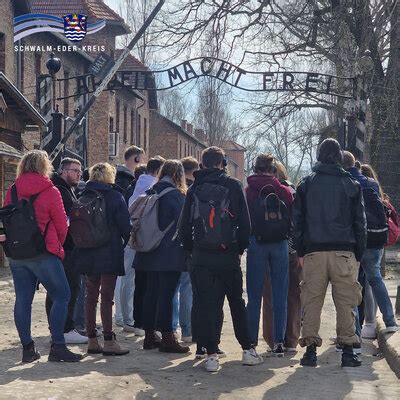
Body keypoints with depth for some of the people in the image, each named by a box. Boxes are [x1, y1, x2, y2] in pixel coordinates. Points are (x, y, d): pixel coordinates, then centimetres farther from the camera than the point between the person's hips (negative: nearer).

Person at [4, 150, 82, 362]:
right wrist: (56, 246, 13)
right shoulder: (50, 191, -9)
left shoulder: (12, 191, 4)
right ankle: (57, 346, -4)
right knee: (61, 297, 1)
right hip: (43, 254, -5)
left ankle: (27, 347, 11)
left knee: (23, 299, 9)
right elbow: (61, 226, -4)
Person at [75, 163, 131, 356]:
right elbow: (125, 226, -9)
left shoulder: (83, 197, 6)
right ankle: (108, 341, -1)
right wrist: (124, 243, 9)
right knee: (107, 297, -3)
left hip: (87, 254, 5)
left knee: (91, 296, 10)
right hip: (109, 253, -5)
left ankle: (92, 340, 14)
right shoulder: (115, 197, -8)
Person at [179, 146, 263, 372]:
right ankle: (248, 350, 16)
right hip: (228, 255, -1)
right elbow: (245, 222, -4)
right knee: (238, 303, 12)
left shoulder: (195, 189, 5)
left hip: (201, 257, 1)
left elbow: (185, 225, 5)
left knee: (207, 305, 2)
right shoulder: (233, 186, -1)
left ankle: (211, 355, -2)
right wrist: (241, 248, 7)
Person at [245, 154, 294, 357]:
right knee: (280, 296, 6)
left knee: (254, 296, 5)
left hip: (256, 244, -1)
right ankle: (279, 342, 6)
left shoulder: (248, 192, -3)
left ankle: (251, 342, 5)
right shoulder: (285, 192, -1)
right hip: (280, 245, 1)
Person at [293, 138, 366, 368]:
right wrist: (359, 254, 11)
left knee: (312, 301, 3)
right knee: (345, 302, 2)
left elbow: (297, 220, 8)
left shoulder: (306, 185, 8)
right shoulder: (352, 185, 6)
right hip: (344, 252, -1)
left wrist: (301, 251, 13)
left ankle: (310, 348, 1)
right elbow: (360, 222, 7)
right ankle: (348, 350, 2)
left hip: (314, 252, 1)